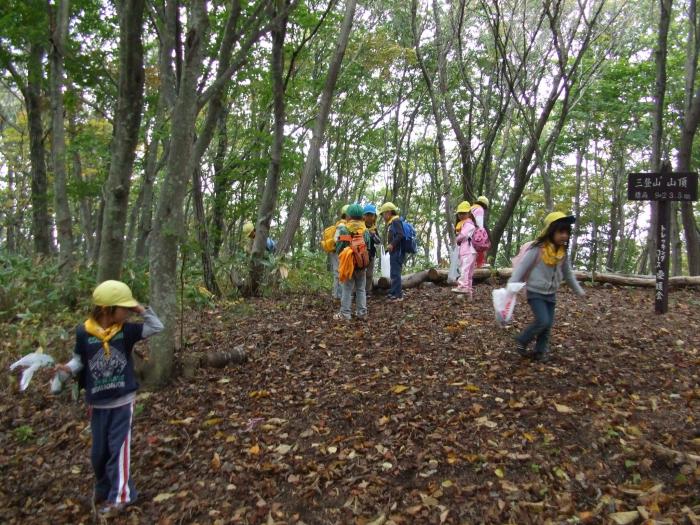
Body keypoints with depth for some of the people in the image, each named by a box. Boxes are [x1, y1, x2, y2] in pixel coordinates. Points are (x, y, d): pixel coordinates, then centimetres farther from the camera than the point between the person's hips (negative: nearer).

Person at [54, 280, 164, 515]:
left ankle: (120, 495, 14)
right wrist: (67, 369, -19)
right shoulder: (83, 332, -9)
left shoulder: (126, 330, -8)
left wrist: (141, 310, -16)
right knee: (99, 450, 16)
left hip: (123, 400, -1)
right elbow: (79, 359, 1)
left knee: (118, 447, 1)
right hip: (98, 403, 2)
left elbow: (157, 327, -8)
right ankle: (103, 489, 38)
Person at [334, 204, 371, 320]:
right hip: (362, 264, 4)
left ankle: (345, 314, 1)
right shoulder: (366, 230, 4)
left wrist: (341, 258, 12)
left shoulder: (343, 229, -10)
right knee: (361, 289, 12)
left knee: (347, 290, 0)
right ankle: (362, 313, 14)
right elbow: (368, 248, 7)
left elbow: (339, 248, -7)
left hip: (348, 264, -4)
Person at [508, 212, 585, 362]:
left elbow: (568, 273, 15)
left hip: (551, 294, 6)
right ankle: (521, 341, 5)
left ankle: (539, 351, 21)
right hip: (535, 292, -6)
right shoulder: (537, 249, -20)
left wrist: (579, 291, 23)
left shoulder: (563, 253, -1)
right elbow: (522, 267, -18)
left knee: (548, 324, 6)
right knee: (543, 321, -16)